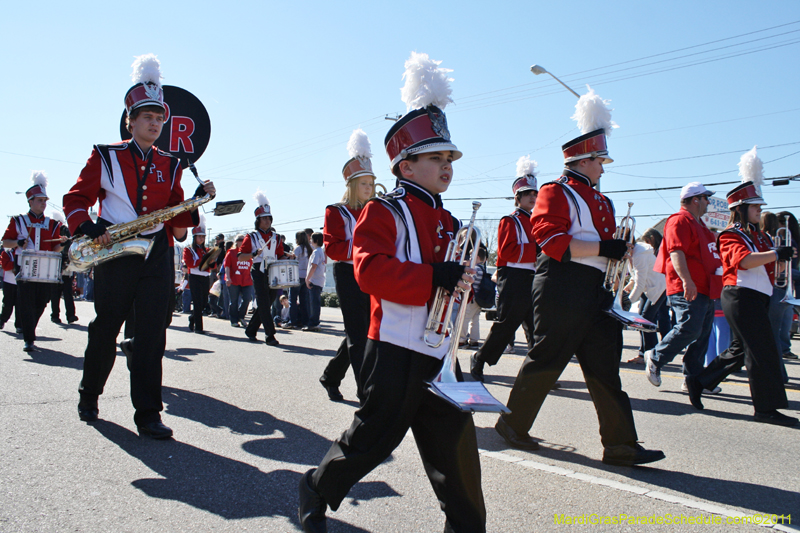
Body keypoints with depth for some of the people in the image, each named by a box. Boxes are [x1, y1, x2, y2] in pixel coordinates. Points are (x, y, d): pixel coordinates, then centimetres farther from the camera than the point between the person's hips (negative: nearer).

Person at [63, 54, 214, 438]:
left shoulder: (170, 166, 11)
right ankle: (89, 395, 32)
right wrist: (86, 227, -15)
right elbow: (75, 199, 3)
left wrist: (198, 202, -8)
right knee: (105, 330, 8)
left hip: (156, 256, 2)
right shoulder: (105, 157, 3)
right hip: (114, 253, -2)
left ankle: (148, 414, 0)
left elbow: (177, 217, 11)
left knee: (152, 334, -4)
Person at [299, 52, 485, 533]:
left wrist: (475, 286, -1)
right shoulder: (384, 213, -8)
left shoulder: (449, 223, 16)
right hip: (397, 353, -7)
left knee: (457, 446, 9)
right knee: (375, 437, 5)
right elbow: (371, 269, -22)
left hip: (441, 356, 7)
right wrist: (433, 276, -29)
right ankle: (317, 491, 30)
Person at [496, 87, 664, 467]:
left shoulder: (599, 200, 20)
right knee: (547, 360, 1)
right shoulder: (556, 193, -7)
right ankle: (512, 423, 19)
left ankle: (621, 445, 11)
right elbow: (552, 241, -20)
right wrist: (603, 248, -22)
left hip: (593, 291, 9)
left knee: (605, 367, 7)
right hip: (562, 290, -9)